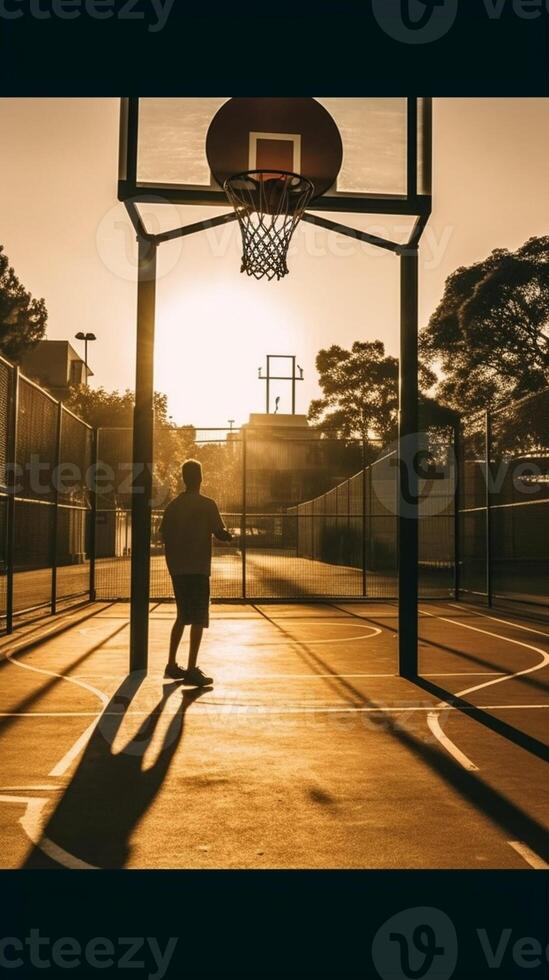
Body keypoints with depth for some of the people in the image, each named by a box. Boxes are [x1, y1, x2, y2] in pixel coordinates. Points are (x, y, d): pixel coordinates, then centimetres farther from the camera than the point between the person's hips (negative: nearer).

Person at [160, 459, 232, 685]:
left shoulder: (173, 506, 7)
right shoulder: (207, 505, -8)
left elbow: (165, 534, 8)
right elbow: (220, 533, -10)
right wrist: (230, 535, 11)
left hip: (177, 569, 6)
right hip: (198, 569, -6)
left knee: (183, 617, 18)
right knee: (198, 619, -2)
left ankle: (172, 665, 21)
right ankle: (191, 670, -5)